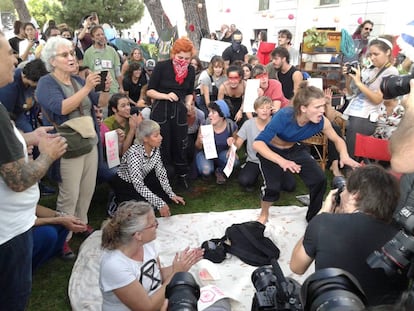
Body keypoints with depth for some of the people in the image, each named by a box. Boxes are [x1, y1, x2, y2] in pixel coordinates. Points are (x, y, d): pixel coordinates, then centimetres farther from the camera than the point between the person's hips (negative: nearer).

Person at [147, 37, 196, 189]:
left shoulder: (191, 70, 5)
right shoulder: (162, 66, -8)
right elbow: (149, 91, -6)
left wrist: (188, 103, -4)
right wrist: (166, 96, -21)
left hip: (179, 112, 3)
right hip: (161, 111, -3)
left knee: (180, 145, 9)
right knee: (162, 146, 4)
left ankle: (182, 175, 27)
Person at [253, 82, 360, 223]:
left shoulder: (321, 122, -24)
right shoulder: (284, 116, -37)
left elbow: (337, 140, -6)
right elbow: (257, 143, -42)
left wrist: (344, 155, -28)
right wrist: (281, 161, -56)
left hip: (294, 149, 4)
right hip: (271, 151, -4)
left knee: (320, 180, -9)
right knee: (272, 187, -21)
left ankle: (314, 217, 19)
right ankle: (264, 214, 14)